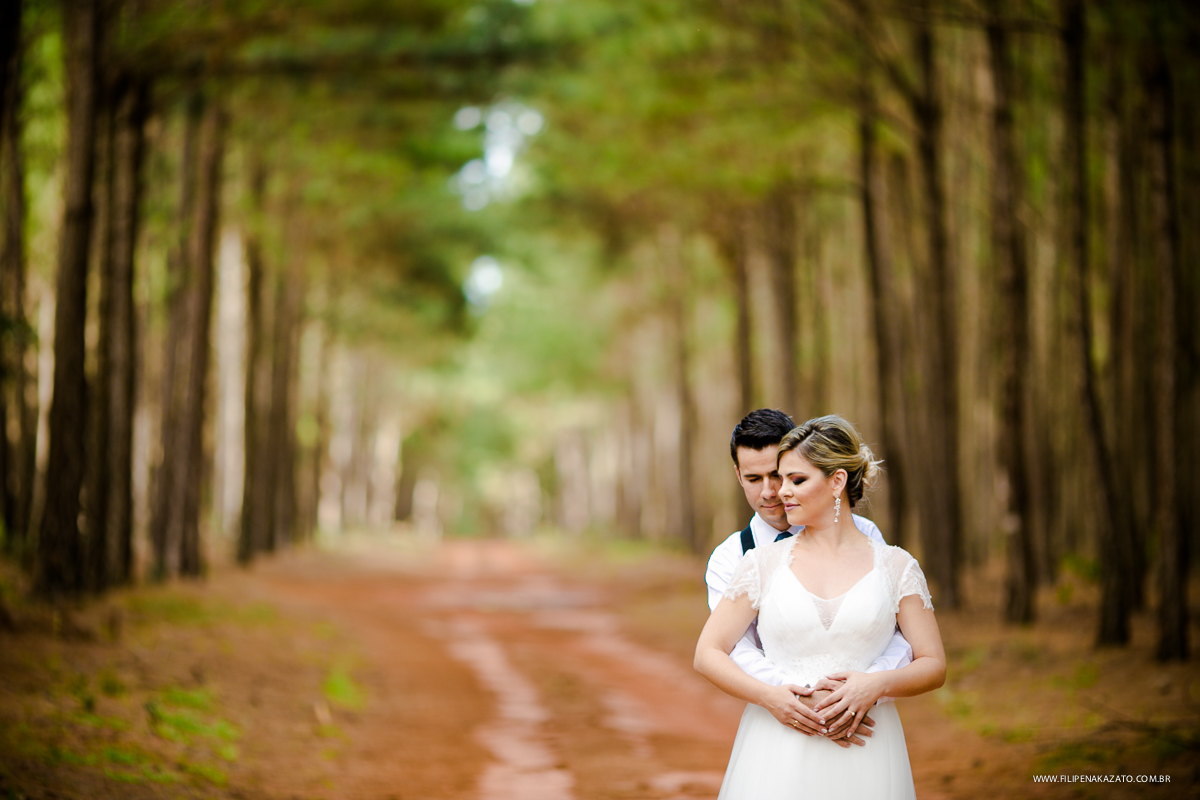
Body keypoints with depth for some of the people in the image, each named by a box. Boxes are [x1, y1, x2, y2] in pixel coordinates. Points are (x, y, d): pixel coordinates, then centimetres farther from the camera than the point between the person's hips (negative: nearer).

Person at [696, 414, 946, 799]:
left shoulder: (896, 566, 4)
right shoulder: (763, 562, 3)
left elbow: (934, 666, 5)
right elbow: (707, 655, 2)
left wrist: (877, 685, -14)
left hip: (863, 758, 0)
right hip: (778, 753, 0)